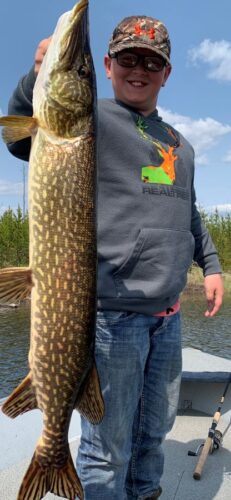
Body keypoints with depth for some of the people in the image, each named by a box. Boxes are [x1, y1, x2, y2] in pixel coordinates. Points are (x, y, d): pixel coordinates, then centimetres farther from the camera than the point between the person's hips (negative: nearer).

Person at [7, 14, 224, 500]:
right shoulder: (93, 117, 0)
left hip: (168, 315, 7)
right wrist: (40, 76, -29)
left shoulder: (179, 144, 19)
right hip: (112, 311, -7)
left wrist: (211, 264, 19)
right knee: (108, 448, 6)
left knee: (154, 430, 23)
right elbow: (22, 140, -14)